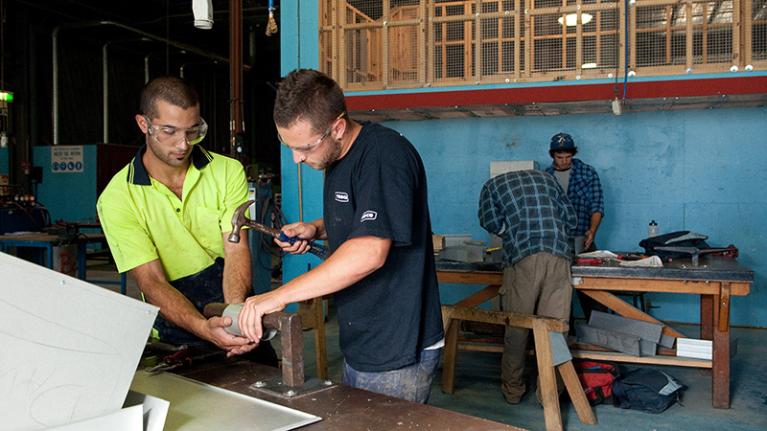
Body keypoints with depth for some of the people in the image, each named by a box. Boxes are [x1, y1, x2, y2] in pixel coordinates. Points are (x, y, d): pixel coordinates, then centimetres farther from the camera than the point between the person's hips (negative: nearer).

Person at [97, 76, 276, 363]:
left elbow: (236, 248, -7)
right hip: (174, 334, -1)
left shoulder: (228, 171, 2)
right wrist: (203, 327, -30)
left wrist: (235, 307, -27)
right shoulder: (117, 198, -5)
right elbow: (152, 281, -11)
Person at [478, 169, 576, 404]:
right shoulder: (546, 178, 27)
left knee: (516, 327, 7)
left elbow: (490, 222, 5)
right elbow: (570, 218, 20)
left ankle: (512, 390, 17)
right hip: (558, 255, 2)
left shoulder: (493, 185, 20)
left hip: (522, 256, -2)